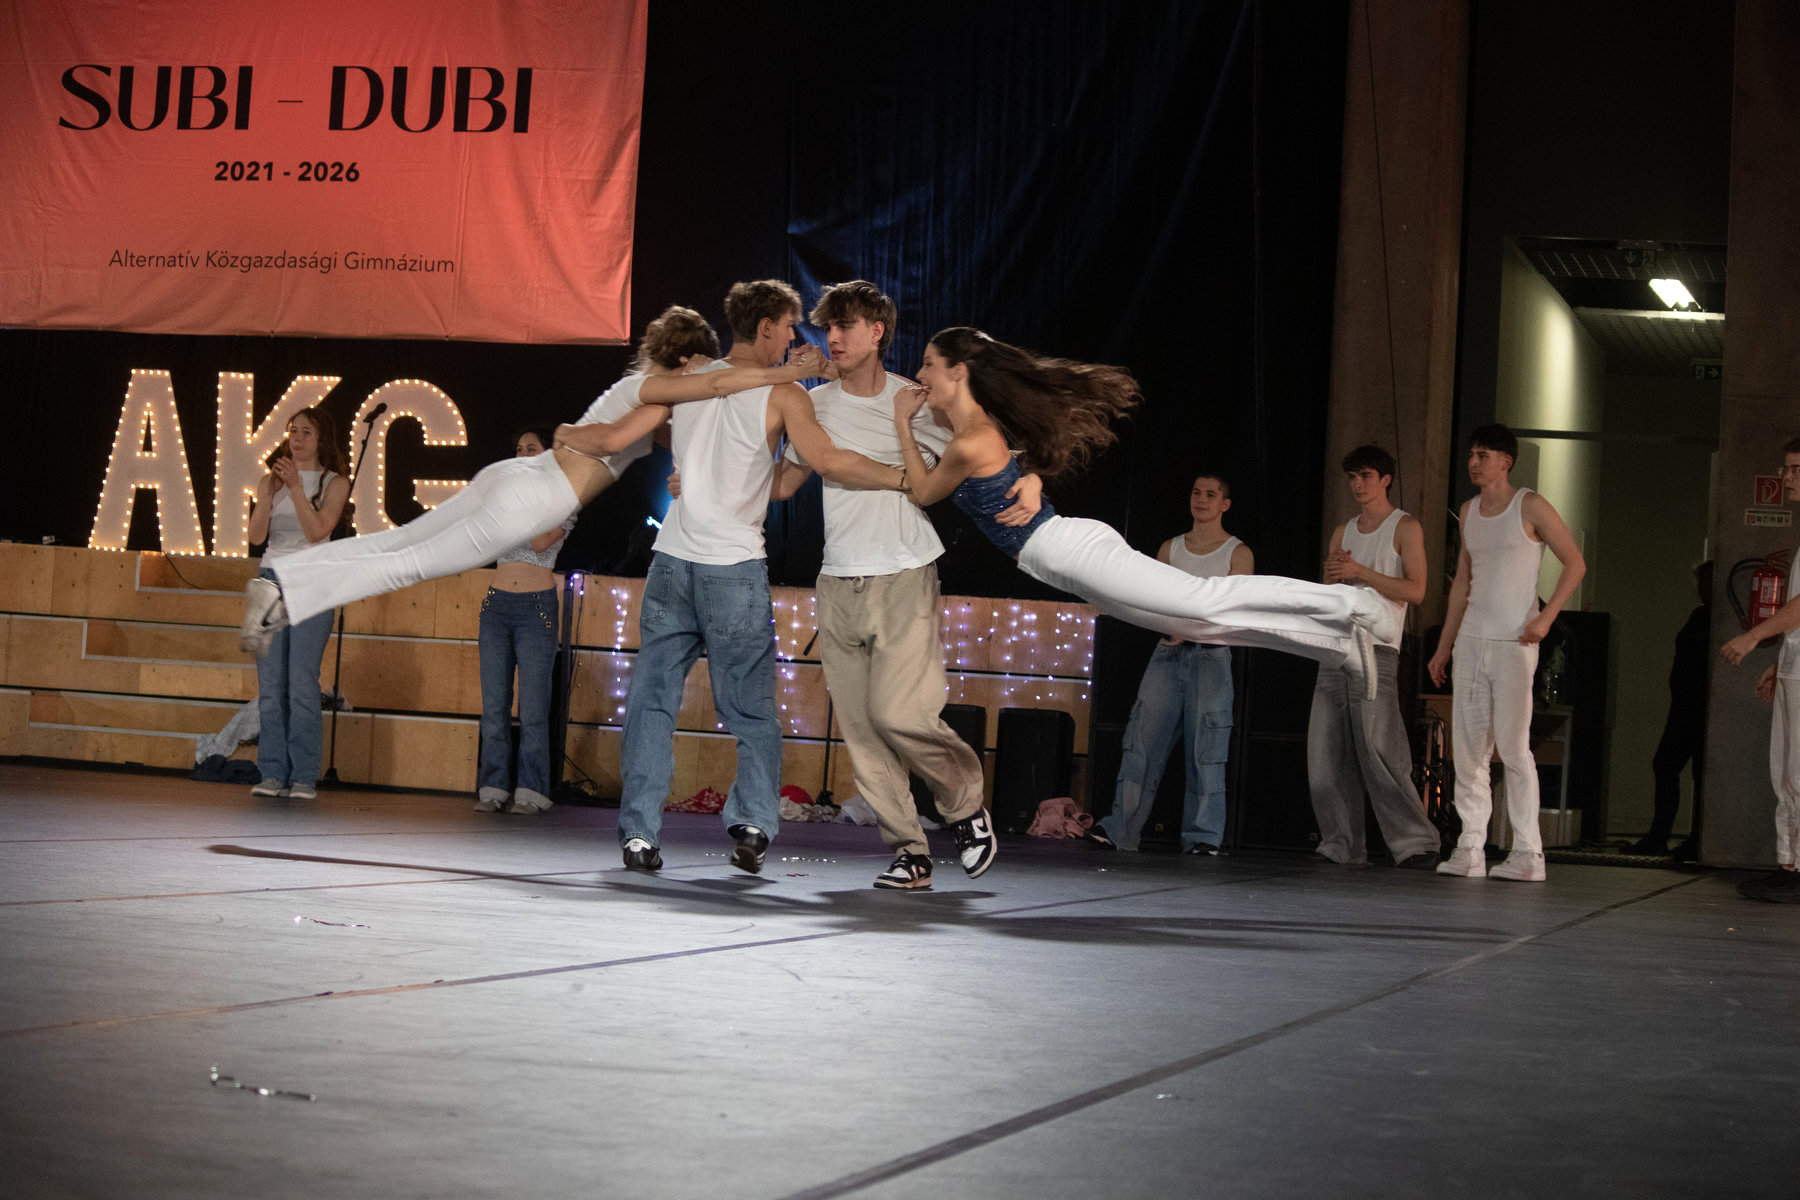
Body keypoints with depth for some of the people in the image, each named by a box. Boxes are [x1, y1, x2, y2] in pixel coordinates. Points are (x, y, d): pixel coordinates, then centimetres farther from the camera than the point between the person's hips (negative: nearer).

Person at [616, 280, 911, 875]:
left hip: (672, 559, 4)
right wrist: (904, 477, -6)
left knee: (653, 698, 5)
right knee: (752, 708, 7)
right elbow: (828, 461, -14)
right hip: (735, 567, -4)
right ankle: (753, 822, -5)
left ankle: (639, 831, 0)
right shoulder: (782, 395, -3)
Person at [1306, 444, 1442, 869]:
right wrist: (1333, 576, -1)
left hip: (1377, 649, -6)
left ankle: (1416, 842, -13)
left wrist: (1360, 572, -12)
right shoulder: (1343, 532, 22)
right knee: (1326, 754, 0)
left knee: (1378, 751, -15)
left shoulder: (1405, 527, 4)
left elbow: (1415, 590, -7)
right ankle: (1342, 845, 5)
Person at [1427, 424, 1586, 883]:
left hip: (1513, 643, -6)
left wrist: (1545, 618, -13)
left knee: (1513, 746, -8)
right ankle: (1470, 849, 5)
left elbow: (1575, 563, -3)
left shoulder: (1530, 507, -4)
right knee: (1466, 746, 2)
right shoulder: (1469, 511, 15)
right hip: (1471, 639, 6)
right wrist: (1444, 646, 19)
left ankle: (1528, 853, -5)